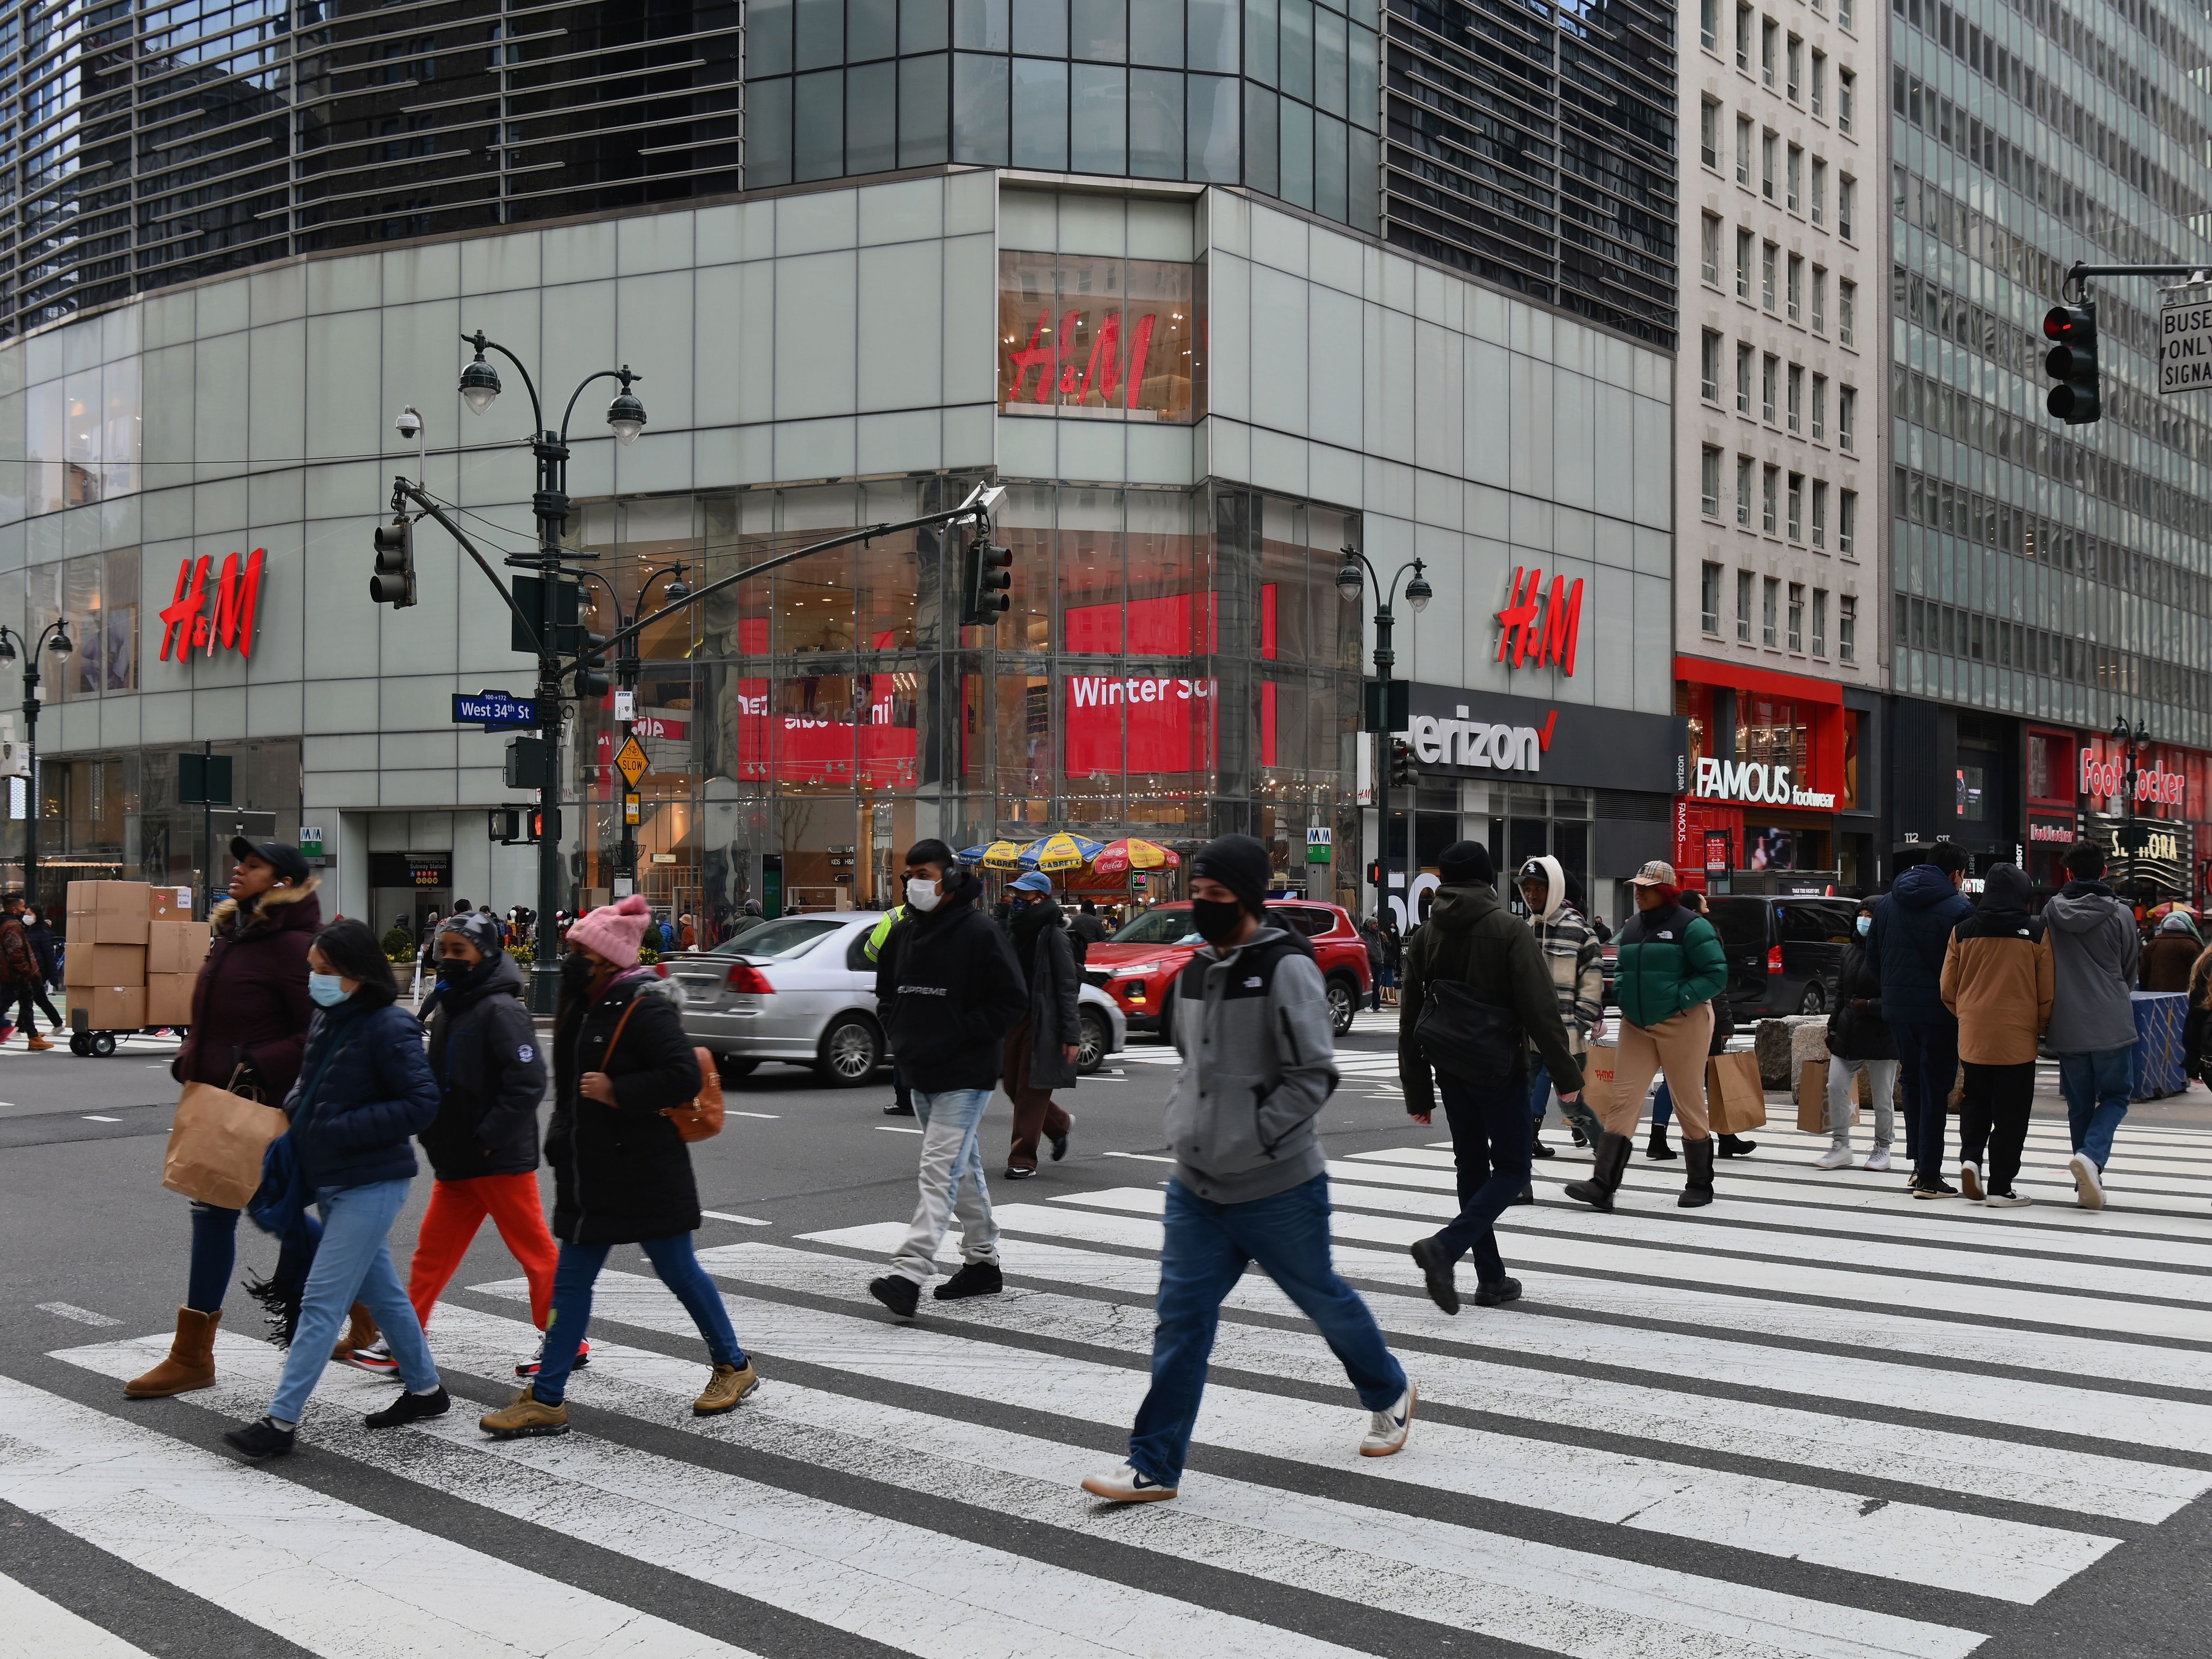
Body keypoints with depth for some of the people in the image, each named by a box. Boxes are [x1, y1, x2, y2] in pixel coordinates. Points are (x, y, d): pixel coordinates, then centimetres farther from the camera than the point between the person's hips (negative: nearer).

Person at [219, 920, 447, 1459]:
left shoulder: (389, 1028, -17)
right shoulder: (326, 1019, 8)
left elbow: (421, 1104, -19)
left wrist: (343, 1129, -22)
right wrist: (294, 1116, 2)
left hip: (371, 1185, -9)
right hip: (331, 1181, 9)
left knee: (321, 1302, -8)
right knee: (378, 1290, 17)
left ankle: (281, 1420, -5)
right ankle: (425, 1389, 31)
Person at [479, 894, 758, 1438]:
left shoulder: (642, 1008, -18)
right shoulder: (586, 1007, 10)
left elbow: (686, 1077, -26)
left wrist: (616, 1092, -23)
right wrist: (563, 1137, 14)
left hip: (646, 1174, -9)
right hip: (593, 1171, 9)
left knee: (678, 1271, 5)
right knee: (571, 1282, 8)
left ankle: (734, 1367, 24)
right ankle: (546, 1399, 13)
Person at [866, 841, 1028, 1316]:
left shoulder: (980, 933, -12)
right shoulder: (902, 934, 9)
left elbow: (1012, 1000, -12)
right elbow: (886, 993, 23)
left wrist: (963, 1037, -16)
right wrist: (899, 1035, 6)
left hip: (965, 1076, -8)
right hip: (920, 1073, 8)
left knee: (940, 1170, -15)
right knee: (962, 1169, 17)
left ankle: (909, 1275, -23)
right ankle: (983, 1263, 28)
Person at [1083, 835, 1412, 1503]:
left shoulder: (1286, 970, -15)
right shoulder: (1194, 973, 7)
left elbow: (1314, 1078, -18)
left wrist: (1246, 1144, -20)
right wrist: (1184, 1130, 7)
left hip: (1278, 1189, -6)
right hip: (1196, 1187, 6)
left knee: (1324, 1299, 14)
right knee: (1181, 1318, 1)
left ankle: (1390, 1394, 40)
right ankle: (1155, 1468, 6)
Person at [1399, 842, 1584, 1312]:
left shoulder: (1426, 936, 5)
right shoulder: (1509, 930, -11)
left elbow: (1410, 1019, 7)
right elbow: (1541, 1009, -15)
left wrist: (1418, 1093, 12)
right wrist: (1566, 1075, -9)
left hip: (1450, 1069, 5)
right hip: (1500, 1069, -5)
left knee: (1472, 1168, 15)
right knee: (1512, 1168, 4)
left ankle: (1491, 1278, 17)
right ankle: (1445, 1247, -16)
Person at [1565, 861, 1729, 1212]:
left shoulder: (1690, 926, -10)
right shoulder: (1631, 927, 11)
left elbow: (1717, 974, -12)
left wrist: (1679, 999, -20)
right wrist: (1620, 995, 4)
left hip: (1681, 1024, -6)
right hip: (1636, 1025, 6)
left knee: (1689, 1104, 4)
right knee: (1623, 1101, -3)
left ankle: (1699, 1185, 19)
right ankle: (1602, 1185, -7)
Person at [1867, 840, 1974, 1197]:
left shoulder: (1887, 904, 8)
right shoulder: (1959, 909, -10)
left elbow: (1873, 955, 12)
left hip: (1897, 1008, 5)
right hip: (1939, 1010, -5)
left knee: (1913, 1084, 18)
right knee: (1935, 1088, 0)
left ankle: (1920, 1164, 23)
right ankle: (1928, 1177, 0)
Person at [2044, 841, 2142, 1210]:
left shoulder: (2051, 913, 0)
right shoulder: (2120, 913, -5)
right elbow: (2130, 971, 7)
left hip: (2068, 1027, 2)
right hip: (2112, 1024, -2)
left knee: (2080, 1105, 12)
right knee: (2116, 1095, 10)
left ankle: (2088, 1182, 13)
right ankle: (2091, 1155, -14)